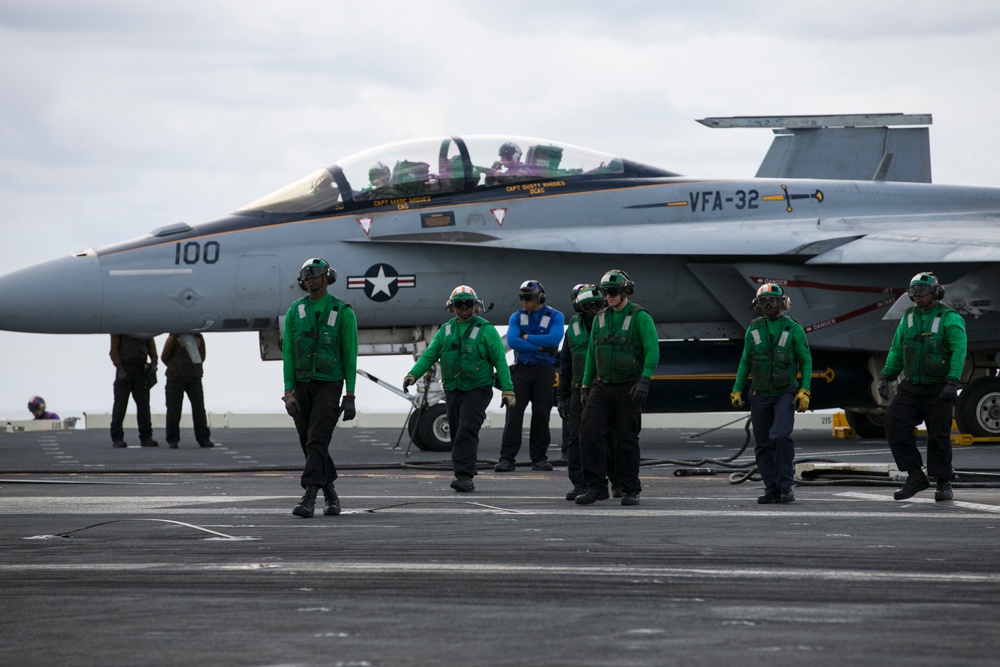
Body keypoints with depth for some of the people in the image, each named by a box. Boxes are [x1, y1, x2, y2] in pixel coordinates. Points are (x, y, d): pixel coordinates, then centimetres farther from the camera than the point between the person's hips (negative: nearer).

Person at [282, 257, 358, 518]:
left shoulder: (343, 313, -5)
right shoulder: (294, 312, 4)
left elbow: (350, 356, -4)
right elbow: (288, 353, 1)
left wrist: (350, 396, -9)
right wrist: (288, 393, -8)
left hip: (329, 386, -4)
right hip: (302, 386, 4)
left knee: (317, 441, -15)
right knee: (309, 444, 6)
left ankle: (309, 499, -20)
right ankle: (330, 496, 21)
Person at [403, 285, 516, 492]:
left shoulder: (486, 330, -1)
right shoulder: (446, 330, 12)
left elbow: (500, 360, -4)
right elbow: (429, 355, 7)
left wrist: (507, 389, -10)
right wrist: (413, 374, -9)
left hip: (477, 389, -5)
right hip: (453, 390, 5)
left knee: (467, 430, -18)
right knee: (456, 434, 7)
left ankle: (464, 475, -22)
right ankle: (466, 478, 17)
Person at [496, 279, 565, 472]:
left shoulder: (555, 316, 1)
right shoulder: (517, 317, 6)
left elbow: (554, 338, -17)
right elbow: (512, 341, -10)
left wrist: (527, 337, -11)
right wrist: (540, 347, -13)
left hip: (544, 370, -1)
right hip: (521, 369, 1)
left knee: (541, 413, 1)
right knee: (514, 412, -7)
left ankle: (539, 458, 9)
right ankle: (506, 458, -10)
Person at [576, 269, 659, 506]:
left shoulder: (640, 317, -7)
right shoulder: (601, 319, 11)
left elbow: (653, 351, -15)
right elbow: (592, 353, 17)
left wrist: (644, 379, -27)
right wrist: (585, 386, 15)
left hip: (629, 389, -5)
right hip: (602, 387, 5)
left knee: (627, 439, 0)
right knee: (589, 433, -9)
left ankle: (630, 491, 10)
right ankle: (596, 487, -4)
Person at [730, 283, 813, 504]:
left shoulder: (793, 329, -1)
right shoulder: (753, 330, 8)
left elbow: (806, 361, 0)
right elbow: (745, 362, 15)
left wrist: (804, 391, -9)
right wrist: (737, 391, 8)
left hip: (785, 393, -4)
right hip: (760, 395, 4)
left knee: (781, 435, -22)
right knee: (763, 445, 2)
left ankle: (786, 485, -15)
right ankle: (772, 490, 9)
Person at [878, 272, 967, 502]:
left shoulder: (950, 319, -9)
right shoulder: (909, 317, 8)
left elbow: (959, 351, -18)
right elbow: (896, 351, 11)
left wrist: (952, 382, -29)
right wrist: (885, 377, 1)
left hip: (938, 388, -5)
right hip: (912, 386, 5)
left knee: (939, 435, -1)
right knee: (895, 424, -11)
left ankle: (943, 484, 13)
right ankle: (915, 476, -4)